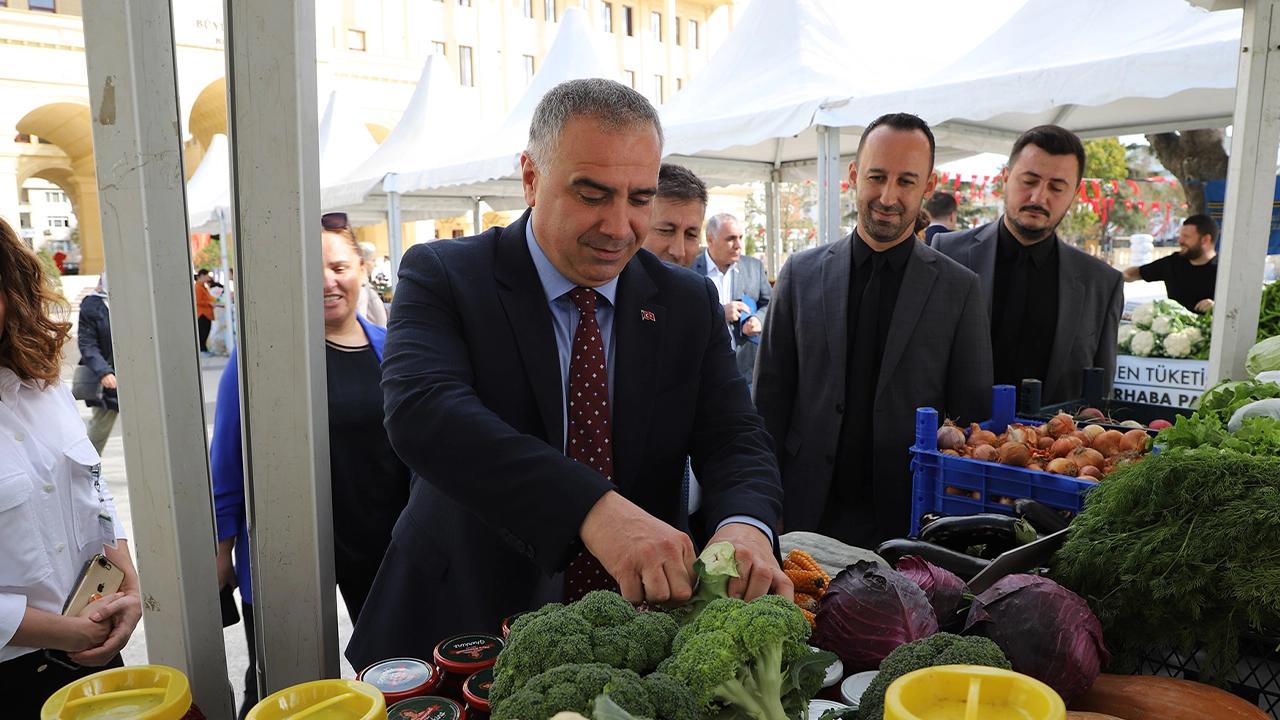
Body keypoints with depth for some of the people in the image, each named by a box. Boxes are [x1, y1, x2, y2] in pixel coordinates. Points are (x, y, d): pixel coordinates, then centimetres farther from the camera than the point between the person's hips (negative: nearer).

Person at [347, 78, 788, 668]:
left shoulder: (691, 305, 1)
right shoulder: (441, 276, -10)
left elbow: (734, 438, -4)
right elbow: (420, 409, -26)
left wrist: (745, 525, -28)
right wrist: (593, 509, -39)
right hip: (463, 628, -3)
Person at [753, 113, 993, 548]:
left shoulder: (959, 289, -1)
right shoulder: (802, 274, 2)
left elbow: (973, 413, 2)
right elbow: (770, 395, 3)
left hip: (910, 518, -1)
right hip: (808, 512, 1)